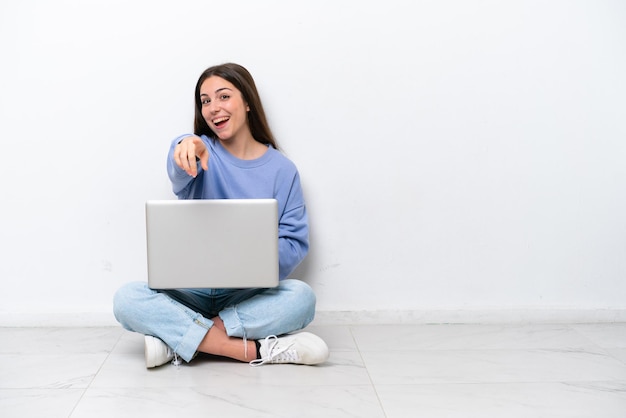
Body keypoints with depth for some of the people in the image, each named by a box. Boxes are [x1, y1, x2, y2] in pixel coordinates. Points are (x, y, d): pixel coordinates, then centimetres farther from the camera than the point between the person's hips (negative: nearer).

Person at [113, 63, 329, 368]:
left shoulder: (282, 169, 4)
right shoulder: (204, 154, 3)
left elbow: (295, 243, -1)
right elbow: (181, 172, -24)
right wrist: (187, 147, -48)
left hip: (250, 293, 0)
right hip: (192, 289, 0)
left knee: (301, 297, -30)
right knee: (127, 299, -27)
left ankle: (180, 339, -26)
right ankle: (254, 350, -32)